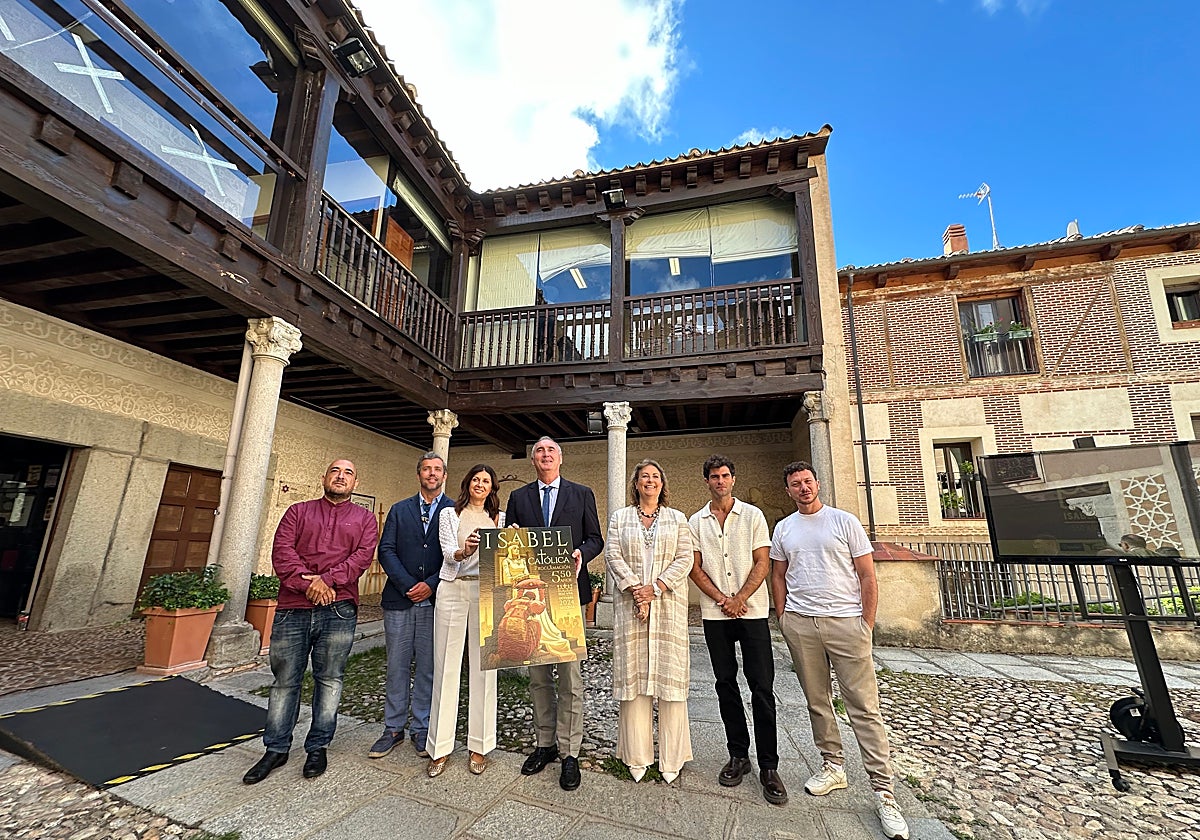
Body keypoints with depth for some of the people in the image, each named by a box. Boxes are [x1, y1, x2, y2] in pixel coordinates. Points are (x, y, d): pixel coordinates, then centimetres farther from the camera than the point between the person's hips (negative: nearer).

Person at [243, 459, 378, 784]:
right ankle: (276, 749, 27)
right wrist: (307, 582, -14)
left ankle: (318, 747, 23)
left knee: (329, 680, 7)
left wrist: (327, 579, -16)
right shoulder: (298, 511, 13)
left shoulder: (364, 518, 10)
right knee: (285, 680, 10)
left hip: (339, 609, -1)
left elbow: (363, 555, -3)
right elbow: (281, 550, 0)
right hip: (293, 608, 1)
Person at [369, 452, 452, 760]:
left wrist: (431, 585, -14)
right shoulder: (399, 510, 10)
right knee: (397, 667, 11)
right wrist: (408, 585, -10)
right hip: (399, 599, 2)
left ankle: (422, 730, 22)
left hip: (435, 600, -2)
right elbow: (386, 550, 2)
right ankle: (393, 729, 26)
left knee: (428, 668, 7)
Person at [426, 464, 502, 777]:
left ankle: (479, 746, 16)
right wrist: (463, 551, -28)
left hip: (486, 593, 1)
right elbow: (448, 554, -5)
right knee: (447, 667, 3)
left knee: (483, 667, 3)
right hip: (452, 590, -1)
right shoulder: (449, 514, 8)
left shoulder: (499, 518, 13)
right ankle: (441, 747, 17)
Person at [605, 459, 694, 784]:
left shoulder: (677, 519, 10)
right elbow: (613, 556, 0)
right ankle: (637, 755, 16)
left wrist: (655, 589, -11)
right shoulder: (619, 517, 9)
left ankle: (671, 757, 16)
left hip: (668, 605, 0)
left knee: (669, 674, 3)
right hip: (629, 604, 0)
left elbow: (684, 559, 0)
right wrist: (636, 591, -11)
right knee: (632, 673, 3)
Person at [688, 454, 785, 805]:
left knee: (762, 687, 0)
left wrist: (739, 599, -11)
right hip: (715, 615, 2)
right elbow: (695, 568, 3)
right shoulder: (696, 522, 6)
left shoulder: (752, 516, 2)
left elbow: (762, 563, -3)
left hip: (752, 611, -2)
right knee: (726, 684, 10)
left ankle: (768, 766, 12)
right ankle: (738, 755, 24)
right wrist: (722, 600, -8)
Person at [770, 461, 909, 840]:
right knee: (817, 702, 13)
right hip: (800, 624, 3)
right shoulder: (783, 529, 8)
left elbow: (867, 576, -1)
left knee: (864, 707, -1)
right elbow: (778, 577, 14)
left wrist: (867, 624, -5)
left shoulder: (845, 522, -1)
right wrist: (783, 617, 7)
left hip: (845, 620, -3)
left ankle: (883, 791, 11)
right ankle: (833, 767, 30)